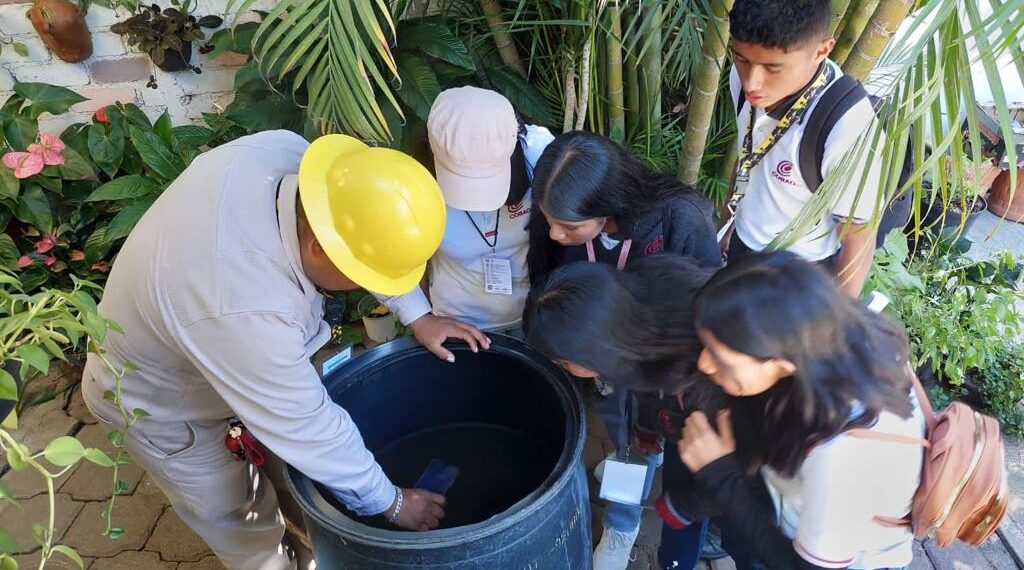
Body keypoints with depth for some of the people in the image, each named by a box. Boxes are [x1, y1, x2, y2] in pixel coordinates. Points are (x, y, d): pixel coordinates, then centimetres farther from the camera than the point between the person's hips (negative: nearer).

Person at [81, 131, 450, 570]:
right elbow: (308, 428, -33)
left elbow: (372, 233, -10)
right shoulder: (247, 313, -46)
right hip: (156, 400, -6)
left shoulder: (279, 151, -28)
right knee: (229, 514, 16)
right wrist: (391, 503, -18)